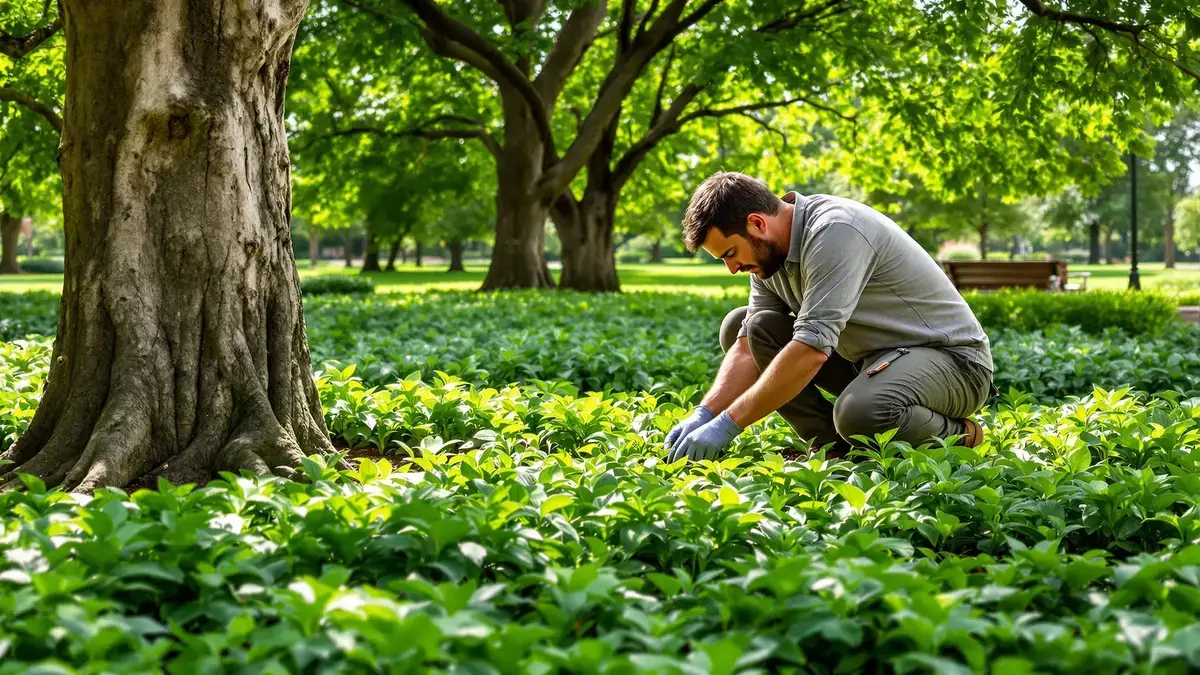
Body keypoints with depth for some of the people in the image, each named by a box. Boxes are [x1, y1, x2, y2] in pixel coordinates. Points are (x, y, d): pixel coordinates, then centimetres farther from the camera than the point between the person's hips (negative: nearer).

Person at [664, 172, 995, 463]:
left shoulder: (834, 231, -27)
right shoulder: (769, 252, 1)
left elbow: (811, 349, -34)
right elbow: (749, 347, 3)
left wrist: (727, 425, -32)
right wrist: (703, 415, -14)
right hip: (873, 356, 9)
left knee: (859, 414, -41)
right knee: (740, 325, 0)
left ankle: (957, 436, -9)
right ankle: (834, 447, -4)